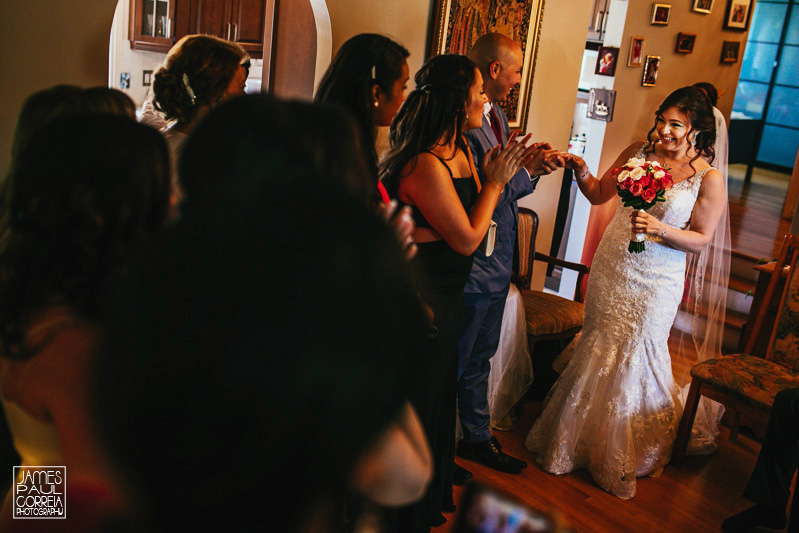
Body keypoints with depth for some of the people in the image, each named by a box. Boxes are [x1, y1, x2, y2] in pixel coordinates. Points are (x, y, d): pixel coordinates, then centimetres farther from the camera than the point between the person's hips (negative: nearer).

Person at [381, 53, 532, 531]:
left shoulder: (461, 150, 3)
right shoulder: (426, 164, -27)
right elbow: (466, 239, -22)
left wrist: (503, 175, -4)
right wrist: (494, 182, -12)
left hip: (446, 294, 10)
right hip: (422, 298, -10)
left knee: (439, 392, 25)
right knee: (416, 400, 8)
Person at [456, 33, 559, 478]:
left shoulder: (497, 114, 9)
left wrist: (530, 163, -4)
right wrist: (528, 171, -22)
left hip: (498, 264, 10)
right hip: (471, 267, -9)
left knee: (479, 358, 22)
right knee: (451, 364, 8)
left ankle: (477, 438, 40)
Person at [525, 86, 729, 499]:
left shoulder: (709, 179, -9)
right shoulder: (638, 151, 2)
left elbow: (701, 240, -6)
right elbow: (599, 193, 10)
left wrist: (660, 229, -22)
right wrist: (580, 169, -9)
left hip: (654, 284, -3)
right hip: (609, 271, 4)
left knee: (635, 358, 4)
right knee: (596, 351, 11)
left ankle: (620, 460, 25)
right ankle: (578, 439, 30)